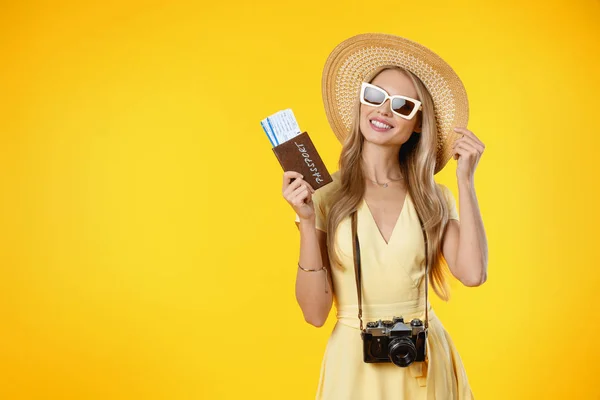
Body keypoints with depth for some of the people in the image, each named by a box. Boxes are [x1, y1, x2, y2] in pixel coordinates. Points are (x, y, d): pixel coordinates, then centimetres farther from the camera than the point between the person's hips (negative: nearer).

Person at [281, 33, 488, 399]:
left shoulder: (434, 198, -1)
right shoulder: (325, 195, -8)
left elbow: (472, 272, -16)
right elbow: (315, 312, -11)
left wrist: (466, 180, -11)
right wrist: (307, 222, -21)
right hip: (354, 361, -2)